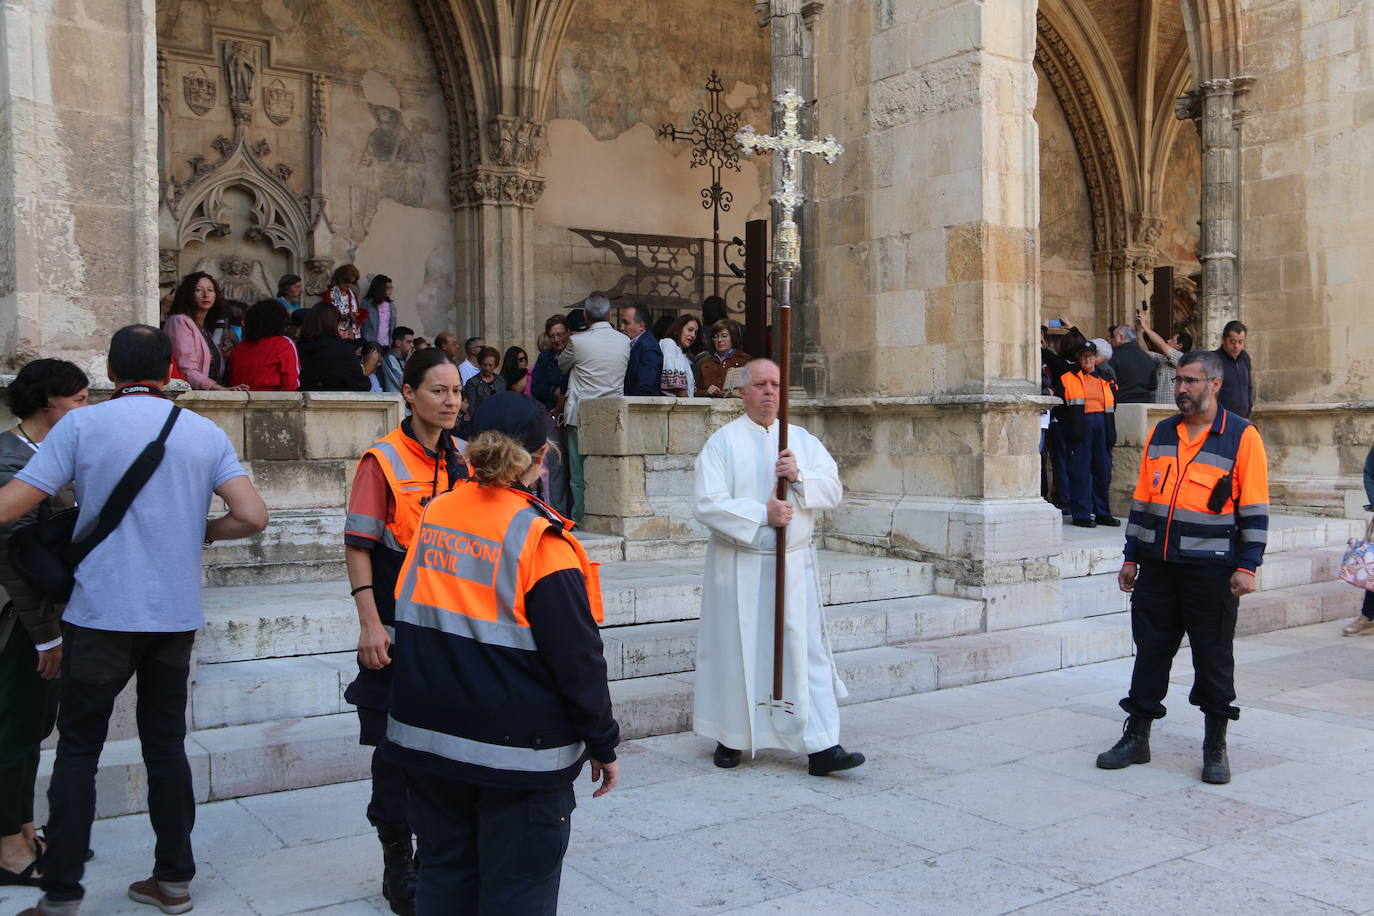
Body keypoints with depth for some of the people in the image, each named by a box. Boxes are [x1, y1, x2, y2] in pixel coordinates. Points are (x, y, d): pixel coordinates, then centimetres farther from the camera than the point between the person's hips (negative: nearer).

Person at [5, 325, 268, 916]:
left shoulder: (82, 425, -6)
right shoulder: (205, 433, 2)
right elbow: (252, 517, -7)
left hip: (102, 614, -3)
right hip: (176, 616, 3)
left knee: (78, 749, 7)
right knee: (166, 745, 13)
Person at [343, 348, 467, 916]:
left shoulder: (462, 461, 7)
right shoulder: (383, 461, -9)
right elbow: (358, 546, -11)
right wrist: (370, 624, -17)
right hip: (399, 629, -5)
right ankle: (397, 866, 20)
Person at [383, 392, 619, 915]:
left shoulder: (434, 514, 0)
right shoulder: (539, 535, -17)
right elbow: (577, 657, -13)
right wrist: (603, 743, -3)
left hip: (428, 734, 6)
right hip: (519, 750, -6)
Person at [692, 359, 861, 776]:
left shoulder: (802, 440, 9)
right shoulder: (723, 442, -2)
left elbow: (833, 489, 2)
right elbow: (706, 504, -12)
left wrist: (800, 476, -16)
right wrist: (763, 513, -17)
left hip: (794, 562, 3)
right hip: (740, 566, -3)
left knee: (807, 649, -1)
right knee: (738, 651, 5)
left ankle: (821, 747, 0)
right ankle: (731, 737, 23)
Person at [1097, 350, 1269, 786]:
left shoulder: (1242, 436, -4)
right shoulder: (1160, 434, 10)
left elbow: (1255, 509, -6)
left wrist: (1247, 566, -11)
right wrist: (1131, 557, 12)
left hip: (1212, 569, -4)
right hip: (1157, 566, 4)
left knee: (1213, 657, 5)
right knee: (1150, 651, 9)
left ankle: (1216, 747, 18)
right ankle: (1136, 737, 19)